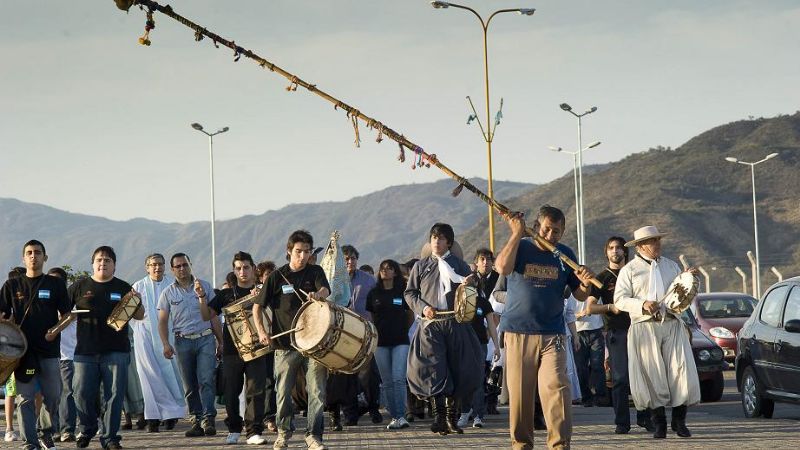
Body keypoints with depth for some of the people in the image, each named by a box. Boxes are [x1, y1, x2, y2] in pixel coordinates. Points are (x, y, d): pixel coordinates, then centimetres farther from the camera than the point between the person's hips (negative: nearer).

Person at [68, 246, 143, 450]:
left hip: (116, 351, 0)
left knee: (114, 395, -2)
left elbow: (139, 316, 11)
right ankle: (86, 430, 22)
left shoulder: (123, 288, 9)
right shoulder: (79, 286, 8)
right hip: (85, 351, 0)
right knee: (82, 394, 0)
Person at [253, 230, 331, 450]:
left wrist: (318, 295, -38)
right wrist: (261, 332, -8)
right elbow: (257, 307, 6)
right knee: (283, 392, 5)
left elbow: (325, 290, -14)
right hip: (285, 344, 0)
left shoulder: (315, 272, 7)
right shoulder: (277, 276, 3)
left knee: (316, 391, -5)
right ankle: (283, 432, 25)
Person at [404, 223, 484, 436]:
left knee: (457, 369, 3)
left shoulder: (459, 265, 11)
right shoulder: (421, 266, 12)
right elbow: (409, 293, 11)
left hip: (455, 323, 1)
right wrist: (422, 307, -7)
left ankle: (452, 417, 13)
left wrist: (470, 283, -13)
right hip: (430, 324, -1)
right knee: (434, 368, -10)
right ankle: (439, 416, -11)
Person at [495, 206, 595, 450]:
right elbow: (502, 267, -20)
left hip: (553, 335, 1)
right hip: (518, 332, -1)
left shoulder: (565, 255, 10)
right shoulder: (520, 247, 2)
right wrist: (517, 233, -14)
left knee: (556, 389, -11)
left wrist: (585, 283, -9)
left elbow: (580, 296, 14)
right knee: (519, 391, 3)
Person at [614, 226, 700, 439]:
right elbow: (620, 300, -2)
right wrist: (642, 305, -17)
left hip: (672, 324, 3)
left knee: (682, 370, -6)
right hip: (644, 327, -3)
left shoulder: (672, 266, 19)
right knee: (652, 375, -4)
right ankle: (659, 424, 6)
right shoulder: (629, 270, 6)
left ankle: (679, 421, 5)